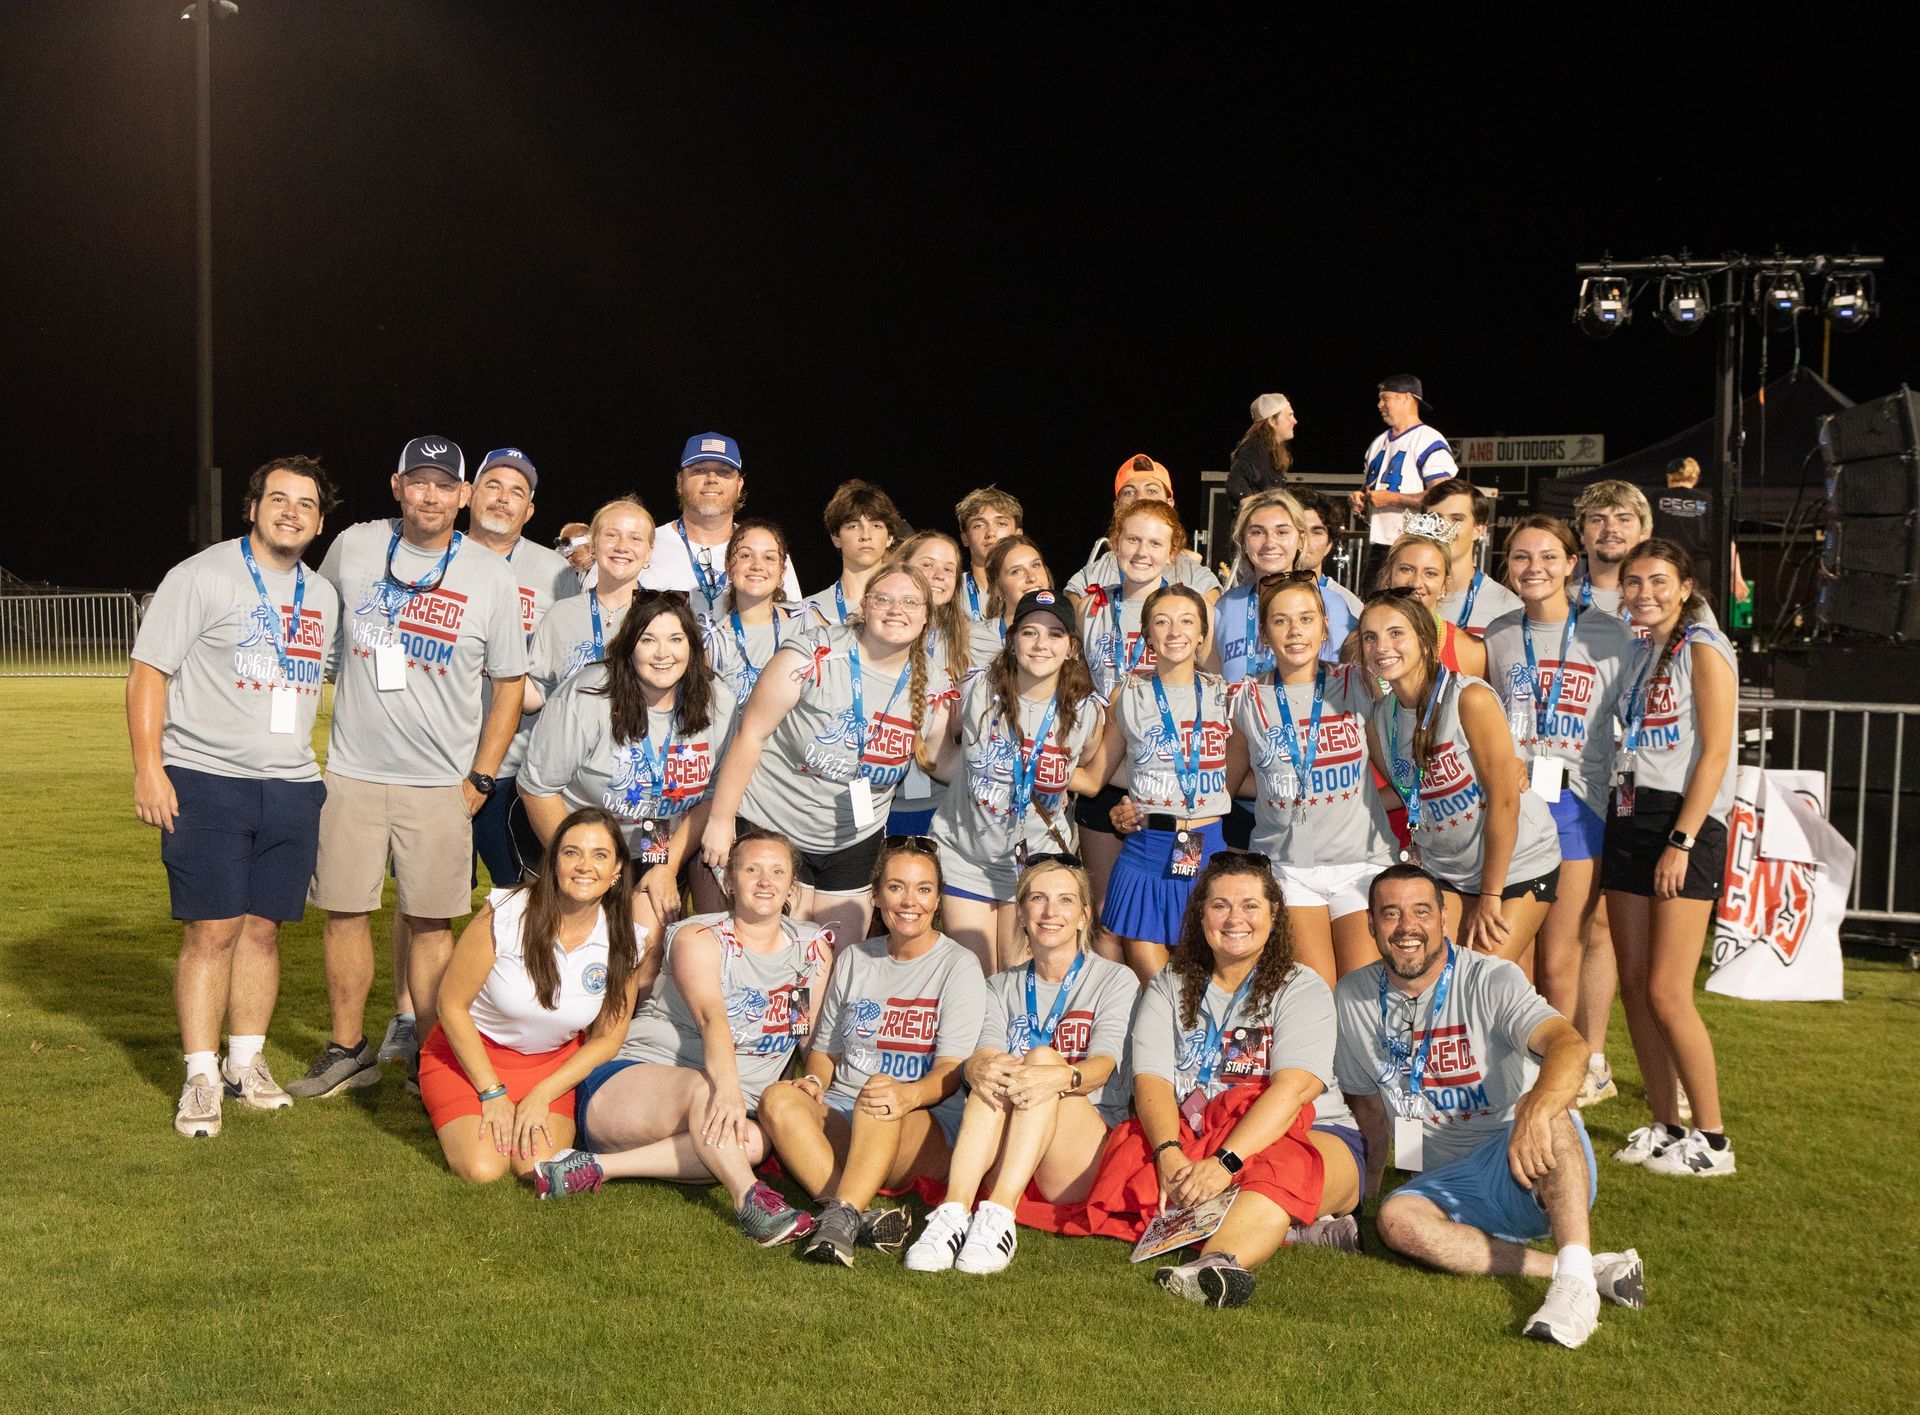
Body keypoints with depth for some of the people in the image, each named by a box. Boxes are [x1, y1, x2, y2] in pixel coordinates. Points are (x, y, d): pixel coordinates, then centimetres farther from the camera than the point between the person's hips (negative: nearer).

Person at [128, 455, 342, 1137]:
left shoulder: (323, 597, 15)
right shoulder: (202, 576, -2)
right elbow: (148, 671, -6)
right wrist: (148, 767, -14)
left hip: (292, 786, 5)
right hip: (206, 781, -5)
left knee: (263, 927, 7)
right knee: (211, 930, -5)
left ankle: (247, 1062, 18)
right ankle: (201, 1076, 3)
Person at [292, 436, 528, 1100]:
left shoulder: (492, 576, -2)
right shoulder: (352, 548, 3)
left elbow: (510, 684, 3)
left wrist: (480, 779, -3)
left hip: (441, 783, -2)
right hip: (353, 772, 2)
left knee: (430, 921, 1)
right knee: (345, 912, 5)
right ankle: (348, 1052, 19)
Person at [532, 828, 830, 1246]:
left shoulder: (814, 949, 10)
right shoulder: (699, 938, -6)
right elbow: (711, 1017, -26)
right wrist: (726, 1087, -44)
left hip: (714, 1116, 5)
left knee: (755, 1141, -31)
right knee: (704, 1085, -38)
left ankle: (598, 1167, -31)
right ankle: (748, 1202, -45)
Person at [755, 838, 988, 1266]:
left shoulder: (959, 966, 2)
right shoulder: (853, 960, 17)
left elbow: (952, 1069, -8)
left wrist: (909, 1094, -31)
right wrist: (813, 1081, -3)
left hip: (927, 1126, -4)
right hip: (839, 1118, 4)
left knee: (880, 1089, -37)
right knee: (777, 1097, -28)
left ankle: (842, 1215, -50)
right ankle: (863, 1216, -44)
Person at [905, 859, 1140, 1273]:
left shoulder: (1116, 981, 7)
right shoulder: (1001, 988, 17)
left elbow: (1102, 1066, -12)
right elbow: (983, 1053, -3)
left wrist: (1061, 1076, -36)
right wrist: (980, 1068, -30)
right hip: (1008, 1162, 2)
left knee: (1041, 1057, -29)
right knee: (995, 1074, -27)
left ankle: (999, 1215, -44)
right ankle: (955, 1212, -44)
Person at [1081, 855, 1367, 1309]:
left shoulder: (1301, 988, -1)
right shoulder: (1170, 988, 11)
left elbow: (1294, 1088, -17)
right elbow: (1152, 1081, -4)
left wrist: (1225, 1162, -32)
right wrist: (1170, 1155, -26)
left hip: (1309, 1135, -3)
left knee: (1284, 1169, -37)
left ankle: (1218, 1263, -63)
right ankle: (1297, 1225, -26)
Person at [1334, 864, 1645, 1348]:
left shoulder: (1491, 981, -13)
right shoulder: (1352, 998, 3)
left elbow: (1570, 1045, -32)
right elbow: (1366, 1101, 19)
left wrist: (1538, 1110, -51)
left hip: (1533, 1171, -4)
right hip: (1451, 1184, 4)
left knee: (1542, 1107, -37)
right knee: (1398, 1220, -31)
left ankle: (1576, 1277, -42)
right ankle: (1576, 1267, -30)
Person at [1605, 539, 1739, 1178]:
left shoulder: (1703, 649, -7)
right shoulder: (1639, 652, 16)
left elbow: (1715, 753, -13)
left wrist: (1681, 843, -19)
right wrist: (1612, 838, 13)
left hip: (1685, 824, -8)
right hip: (1629, 820, 8)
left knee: (1666, 994, -9)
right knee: (1633, 986, 6)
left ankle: (1712, 1141, 2)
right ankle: (1664, 1127, 16)